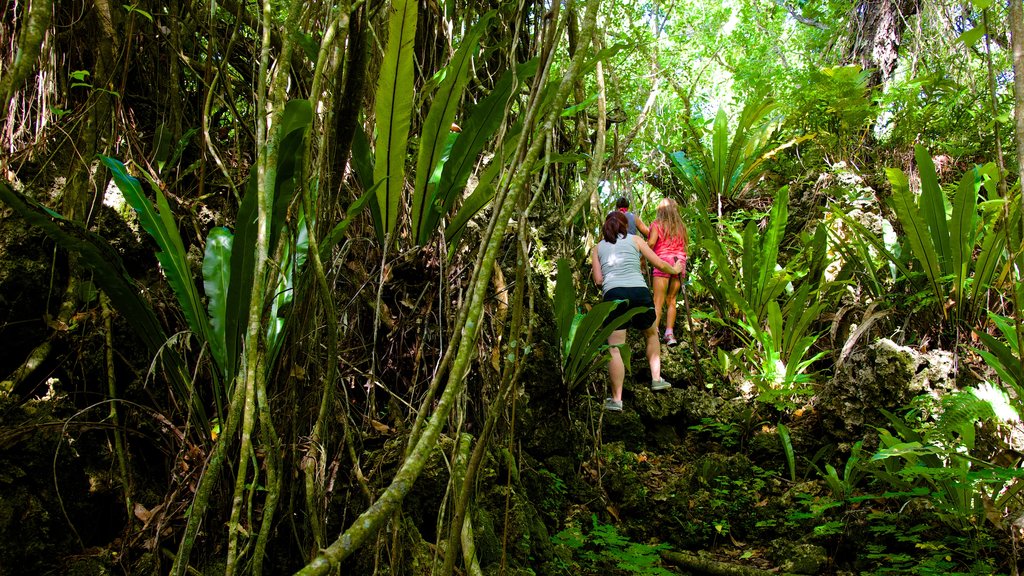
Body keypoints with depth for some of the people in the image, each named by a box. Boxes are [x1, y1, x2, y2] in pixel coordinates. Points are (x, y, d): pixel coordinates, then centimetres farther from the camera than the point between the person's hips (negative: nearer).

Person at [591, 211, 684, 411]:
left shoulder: (597, 248, 20)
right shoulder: (635, 240, 17)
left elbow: (598, 280, 11)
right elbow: (659, 264, 17)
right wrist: (674, 270, 36)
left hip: (613, 294, 0)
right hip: (639, 292, 1)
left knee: (615, 346, -3)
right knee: (652, 334, 26)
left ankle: (616, 399, -10)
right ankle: (656, 378, 21)